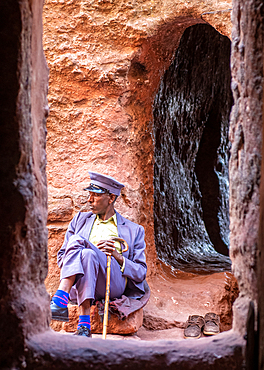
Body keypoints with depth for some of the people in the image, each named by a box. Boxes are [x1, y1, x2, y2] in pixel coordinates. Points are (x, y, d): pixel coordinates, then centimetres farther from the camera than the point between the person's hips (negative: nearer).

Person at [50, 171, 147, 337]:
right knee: (76, 240, -30)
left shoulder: (134, 230, 20)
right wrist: (94, 248, 2)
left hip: (114, 284, -2)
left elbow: (141, 273, 14)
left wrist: (119, 257, -4)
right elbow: (61, 258, 19)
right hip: (78, 283, 2)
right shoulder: (80, 219, 26)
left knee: (88, 254, -33)